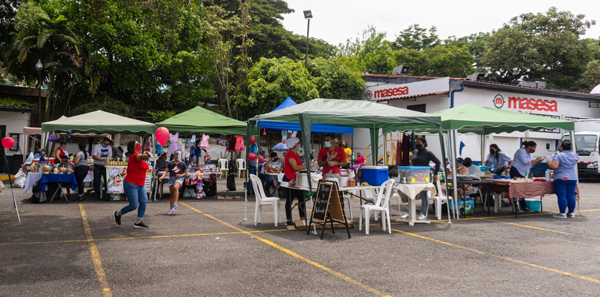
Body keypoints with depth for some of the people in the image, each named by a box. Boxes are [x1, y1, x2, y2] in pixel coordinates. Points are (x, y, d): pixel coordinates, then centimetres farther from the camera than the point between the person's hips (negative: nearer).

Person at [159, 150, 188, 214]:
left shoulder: (183, 164, 9)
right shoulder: (170, 163, 11)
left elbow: (186, 173, 12)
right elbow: (166, 171, 7)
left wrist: (180, 175, -8)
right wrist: (162, 177, -11)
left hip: (179, 178, -3)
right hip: (171, 178, 3)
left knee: (175, 187, -34)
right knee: (172, 194, 5)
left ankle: (175, 205, -39)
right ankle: (171, 209, 15)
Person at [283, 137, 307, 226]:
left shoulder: (296, 154, 15)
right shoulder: (290, 154, -16)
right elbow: (295, 167, -22)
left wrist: (306, 165, 10)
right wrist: (307, 166, -17)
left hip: (296, 179, 10)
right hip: (289, 179, -10)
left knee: (301, 198, 9)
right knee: (290, 199, -2)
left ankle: (303, 218, 15)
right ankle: (289, 221, 6)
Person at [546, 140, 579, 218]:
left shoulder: (558, 155, -12)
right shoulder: (574, 155, 8)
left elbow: (554, 166, -20)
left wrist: (548, 162, -2)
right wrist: (571, 150, 29)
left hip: (561, 178, -6)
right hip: (573, 178, 6)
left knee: (561, 196, -4)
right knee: (571, 196, 10)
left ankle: (562, 213, -4)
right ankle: (571, 213, 15)